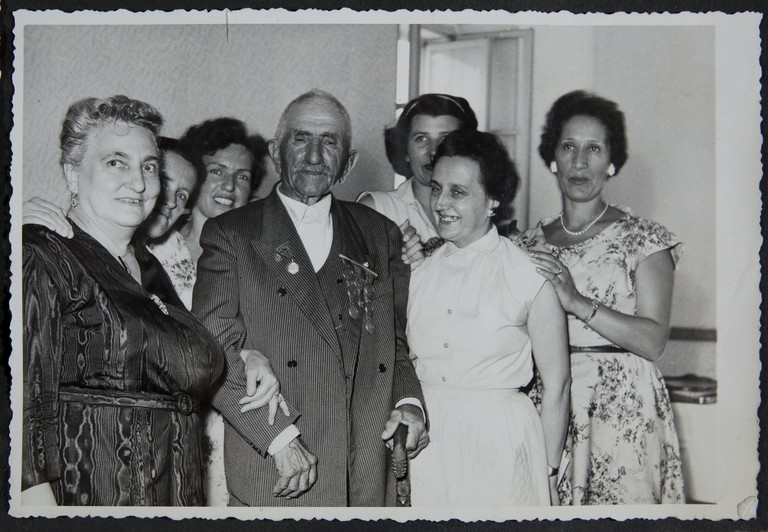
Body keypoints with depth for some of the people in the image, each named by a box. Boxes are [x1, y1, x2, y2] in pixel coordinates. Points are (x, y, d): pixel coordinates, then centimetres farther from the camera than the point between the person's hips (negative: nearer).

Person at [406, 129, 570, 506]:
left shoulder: (529, 274, -10)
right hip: (424, 444, 4)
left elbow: (556, 385, -7)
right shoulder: (417, 270, 3)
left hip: (500, 445, -3)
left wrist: (548, 475, -4)